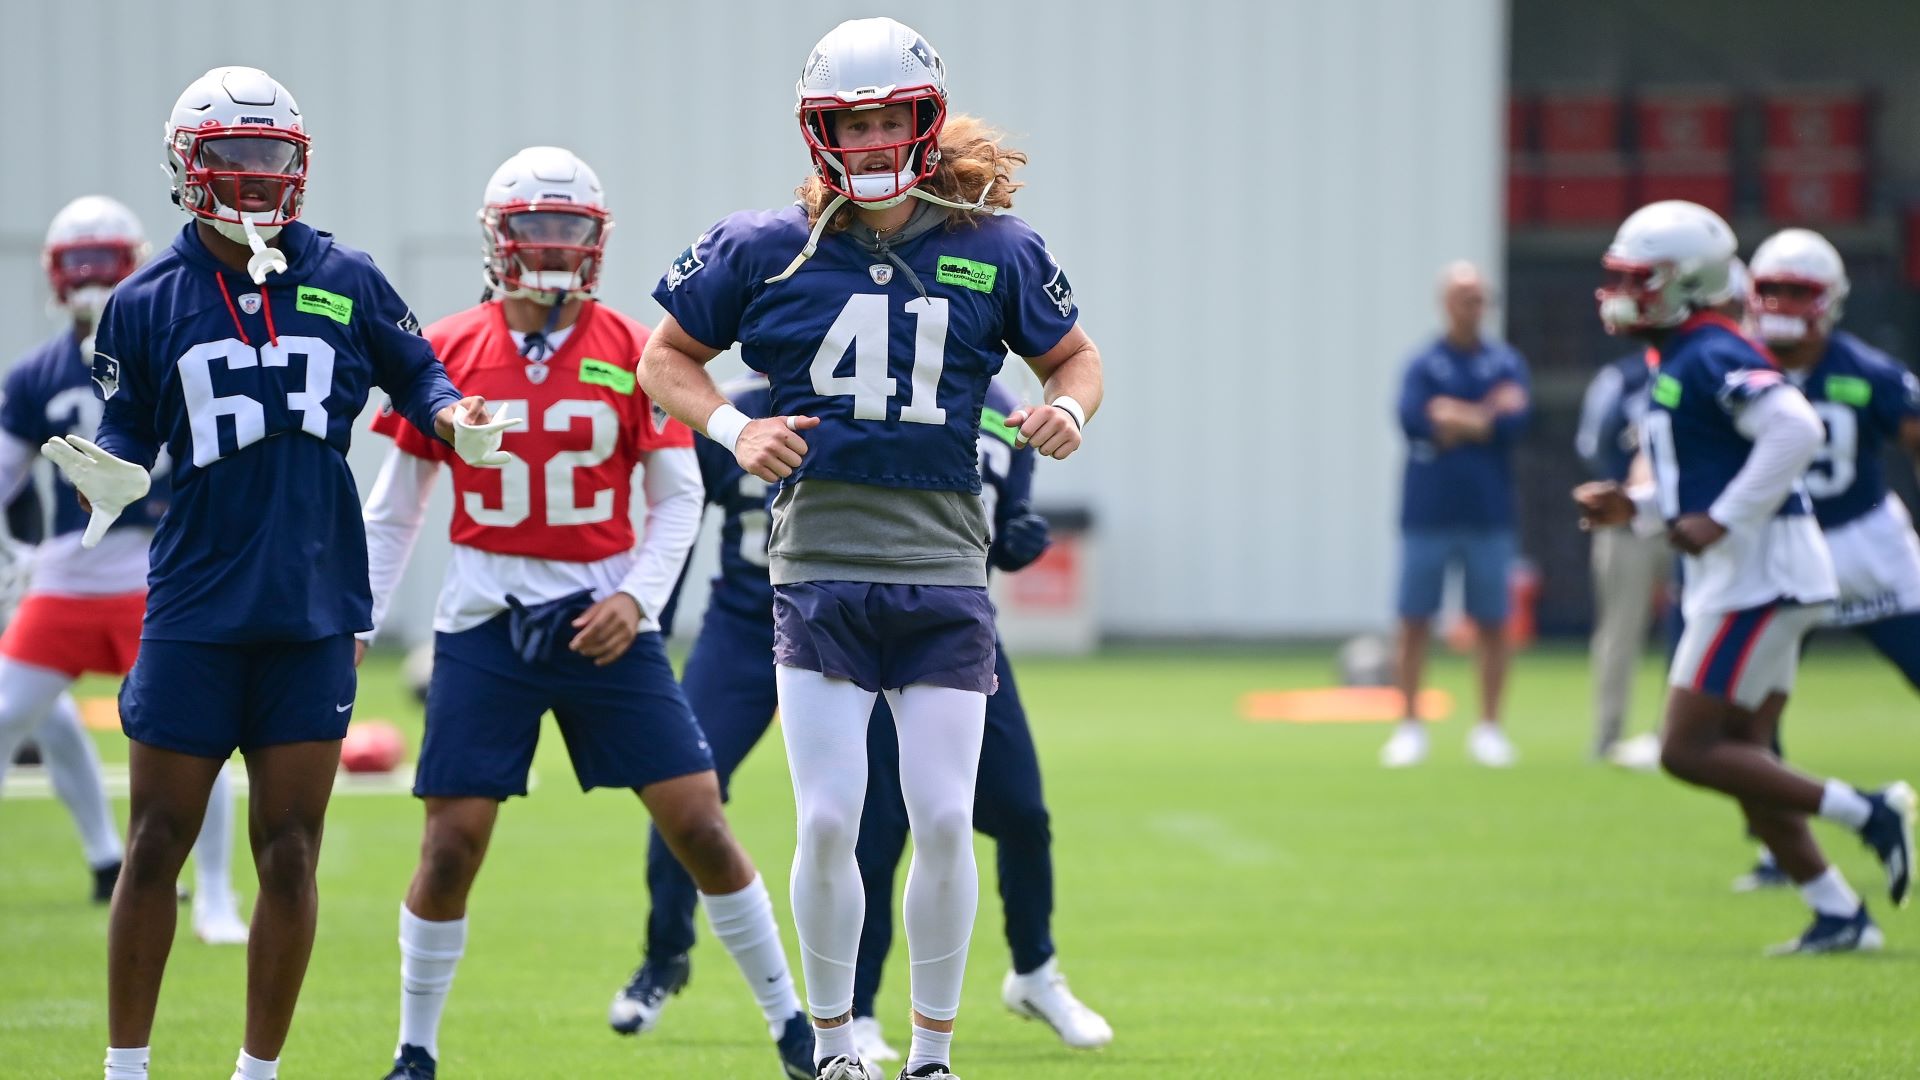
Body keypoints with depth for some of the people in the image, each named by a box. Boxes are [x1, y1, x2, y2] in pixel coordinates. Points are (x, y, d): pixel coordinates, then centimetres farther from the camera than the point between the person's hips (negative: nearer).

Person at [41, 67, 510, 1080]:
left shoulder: (345, 283, 5)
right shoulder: (147, 303, 2)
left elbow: (416, 376, 16)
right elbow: (128, 442, 6)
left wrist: (459, 421, -5)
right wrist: (110, 481, -15)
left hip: (312, 616, 1)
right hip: (194, 608, -1)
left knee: (289, 858, 3)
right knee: (156, 850, 1)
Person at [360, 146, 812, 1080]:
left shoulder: (633, 353, -1)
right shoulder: (446, 353, 1)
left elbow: (678, 496, 2)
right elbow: (396, 505, 9)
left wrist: (637, 595, -12)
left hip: (602, 618, 0)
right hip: (483, 623, 0)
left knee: (697, 820, -3)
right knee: (452, 840, -3)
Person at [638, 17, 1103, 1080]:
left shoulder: (993, 251, 3)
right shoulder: (766, 249, -1)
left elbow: (1074, 355, 16)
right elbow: (665, 357, 10)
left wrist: (1068, 409, -6)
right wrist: (734, 431, -7)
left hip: (943, 575, 1)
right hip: (819, 575, -1)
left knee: (944, 822, -2)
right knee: (827, 823, -5)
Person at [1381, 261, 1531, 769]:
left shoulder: (1506, 362, 5)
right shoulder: (1422, 364, 2)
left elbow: (1515, 421, -9)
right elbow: (1412, 418, -15)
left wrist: (1454, 418, -10)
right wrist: (1485, 416, -12)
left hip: (1488, 516, 1)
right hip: (1427, 514, -1)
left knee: (1492, 626, 5)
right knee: (1415, 622, 0)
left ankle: (1489, 728, 13)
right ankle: (1409, 725, 7)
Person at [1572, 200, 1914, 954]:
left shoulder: (1711, 359, -16)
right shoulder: (1675, 364, 16)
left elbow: (1795, 429, -28)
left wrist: (1721, 521, -24)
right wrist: (1635, 509, 10)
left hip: (1757, 577, -10)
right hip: (1740, 579, 10)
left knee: (1689, 752, -9)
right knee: (1743, 757, 10)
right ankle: (1839, 915, 11)